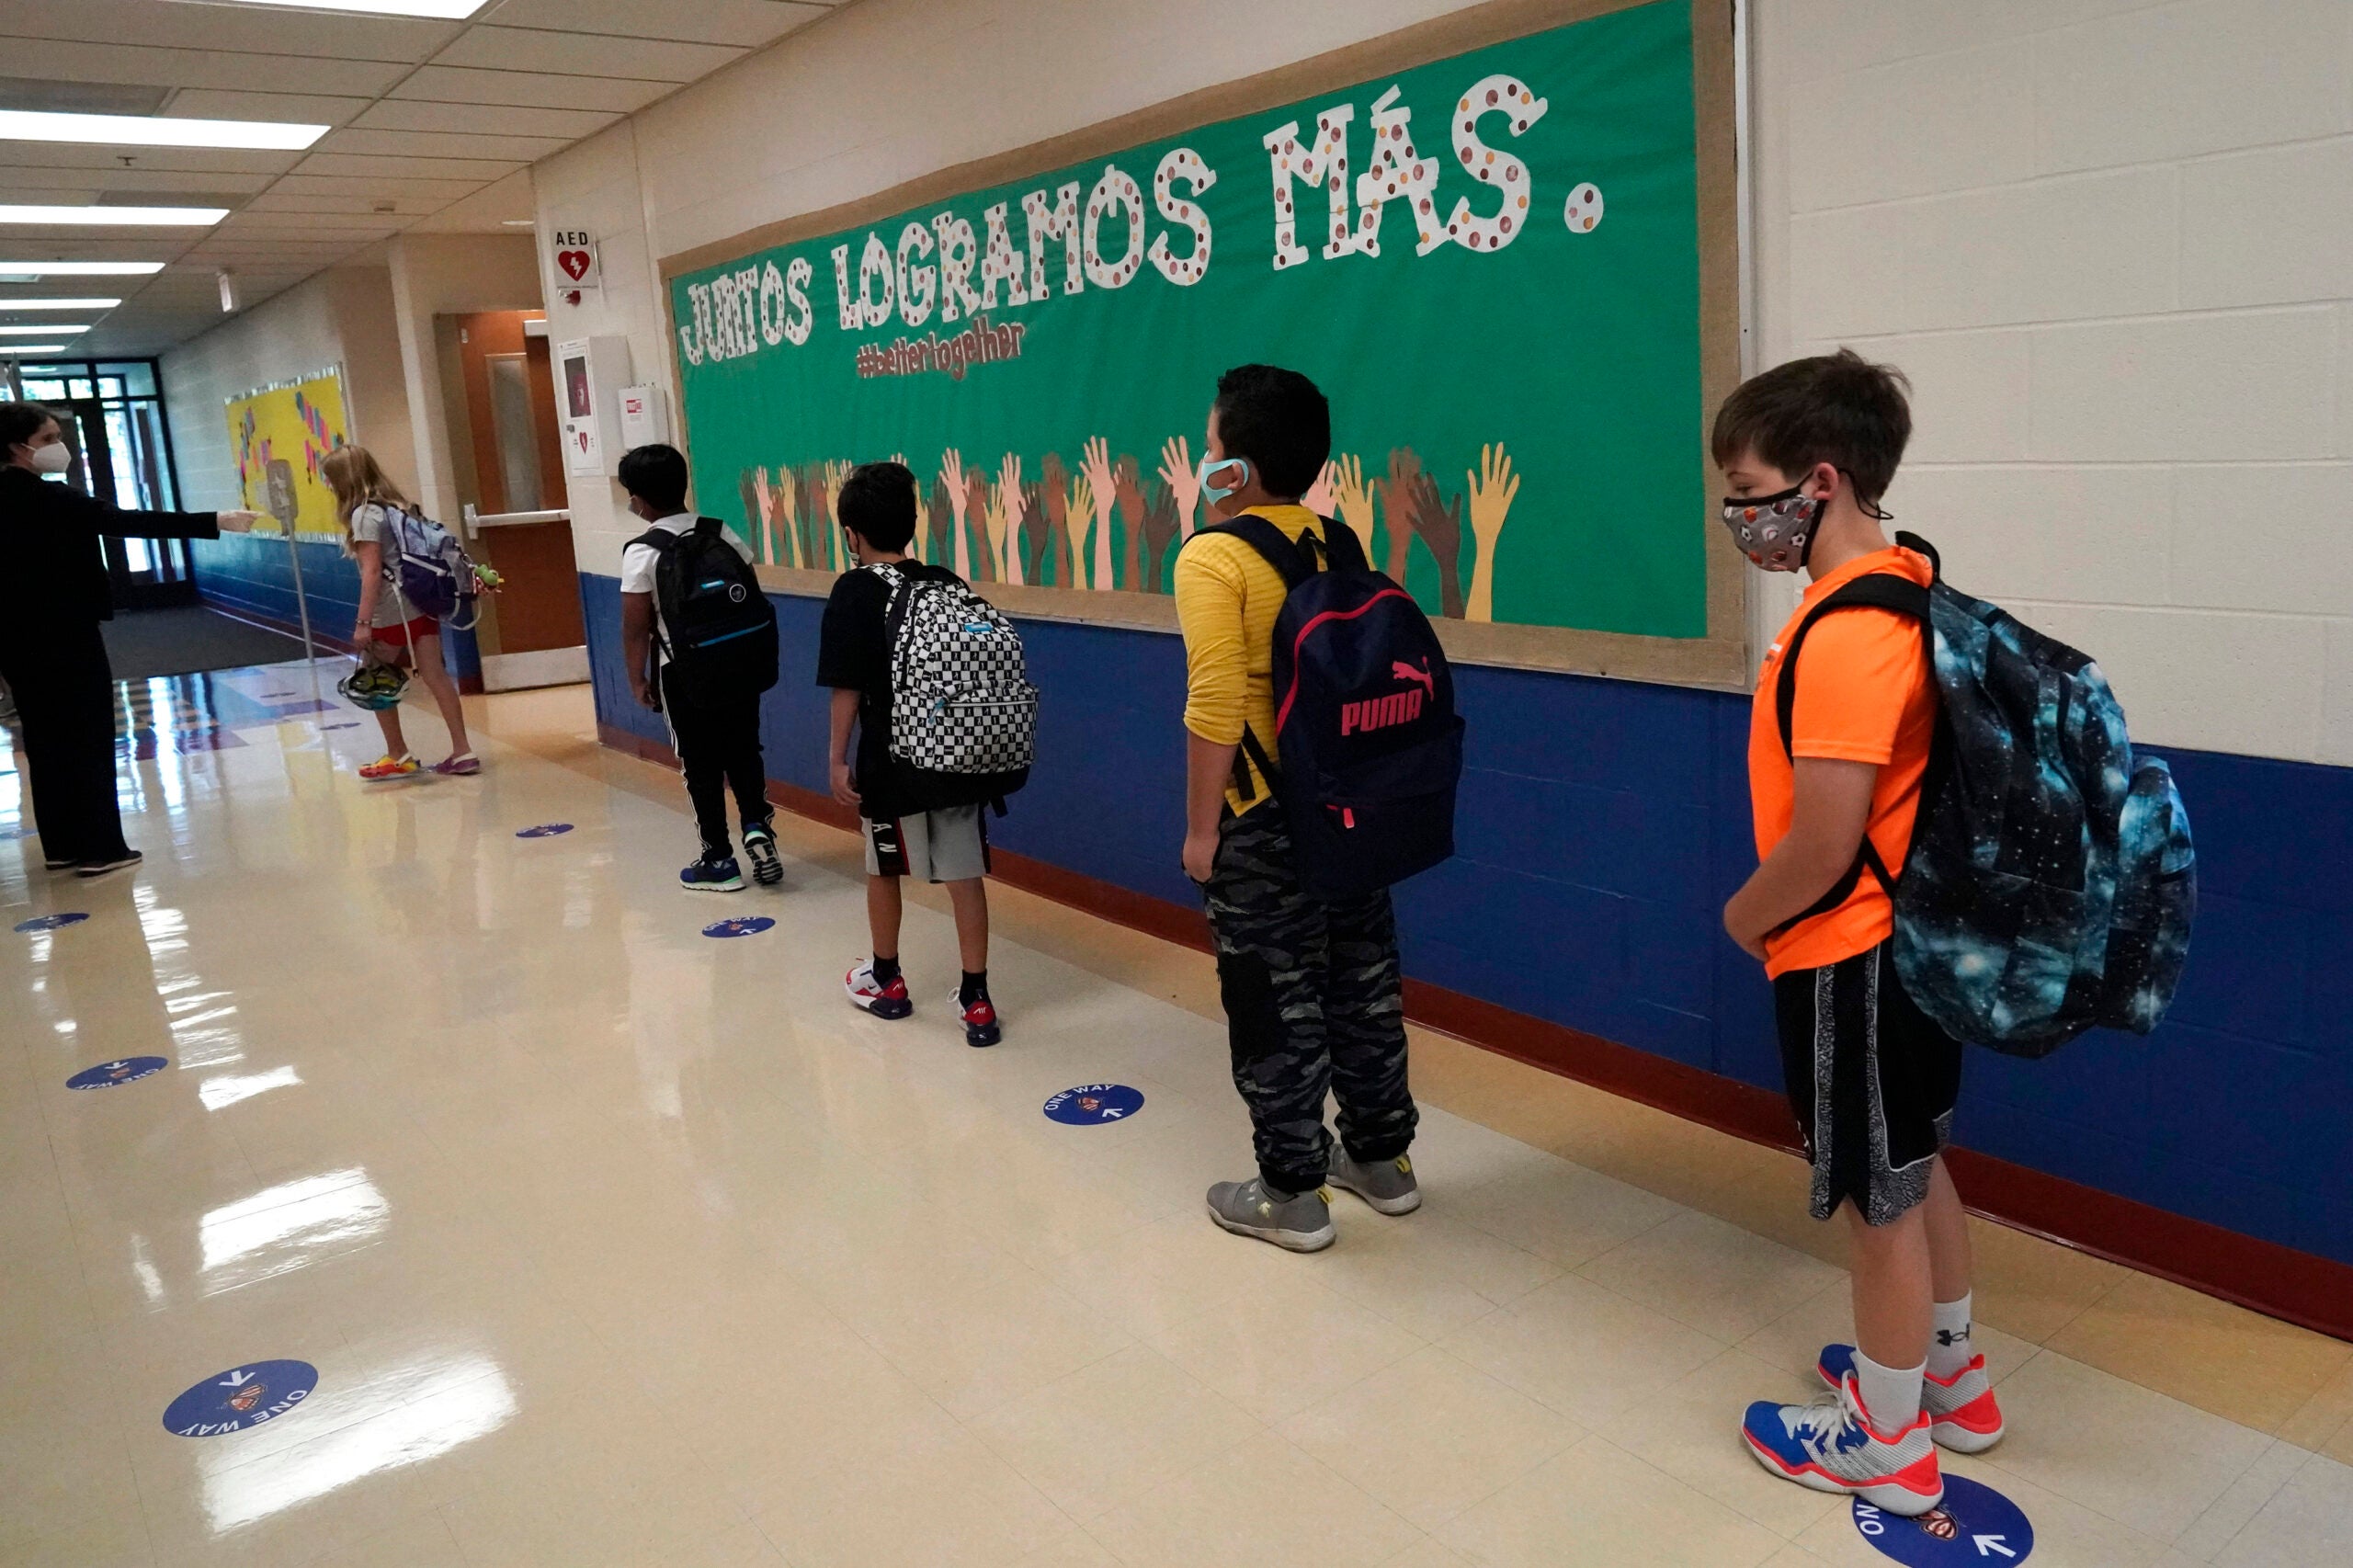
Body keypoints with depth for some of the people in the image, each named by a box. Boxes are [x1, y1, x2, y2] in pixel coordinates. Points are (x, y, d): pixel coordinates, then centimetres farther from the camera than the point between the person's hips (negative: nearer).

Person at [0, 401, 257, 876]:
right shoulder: (44, 497, -16)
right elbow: (126, 522, -24)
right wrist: (212, 523, -27)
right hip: (63, 635, -8)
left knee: (47, 739, 13)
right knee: (90, 738, -1)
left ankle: (61, 845, 18)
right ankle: (99, 848, 1)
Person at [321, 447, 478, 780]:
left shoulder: (364, 514, -11)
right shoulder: (397, 505, 13)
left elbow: (372, 572, -16)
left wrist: (363, 623, -16)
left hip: (392, 611, -7)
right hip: (422, 603, 7)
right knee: (435, 675, 4)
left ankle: (398, 757, 14)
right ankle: (462, 751, 0)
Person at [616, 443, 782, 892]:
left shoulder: (641, 553, -12)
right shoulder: (724, 534, 1)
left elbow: (636, 627, -11)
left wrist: (637, 679, 2)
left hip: (684, 673, -4)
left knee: (701, 766, 7)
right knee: (744, 752, 17)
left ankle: (719, 860, 15)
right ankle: (757, 826, -2)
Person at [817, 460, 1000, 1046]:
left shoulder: (854, 592, -10)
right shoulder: (948, 583, 2)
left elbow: (847, 686, -12)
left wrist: (837, 757, -4)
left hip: (893, 764, -3)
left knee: (884, 871, 17)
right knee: (965, 875, 6)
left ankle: (886, 981, 34)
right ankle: (976, 1000, 8)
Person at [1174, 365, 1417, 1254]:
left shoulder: (1213, 559, -15)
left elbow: (1216, 706, -21)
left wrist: (1201, 830, -12)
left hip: (1265, 821, -6)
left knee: (1275, 1005, 6)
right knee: (1363, 985, 17)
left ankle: (1292, 1196, 18)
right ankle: (1382, 1159, 33)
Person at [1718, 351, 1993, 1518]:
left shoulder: (1844, 636, -26)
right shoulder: (1907, 589, 4)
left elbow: (1821, 847, -26)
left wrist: (1743, 917, -7)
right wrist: (1776, 910, 12)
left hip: (1851, 962, -9)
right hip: (1909, 939, 9)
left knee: (1878, 1202, 8)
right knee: (1914, 1170, 24)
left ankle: (1887, 1440, 27)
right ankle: (1950, 1378, 43)